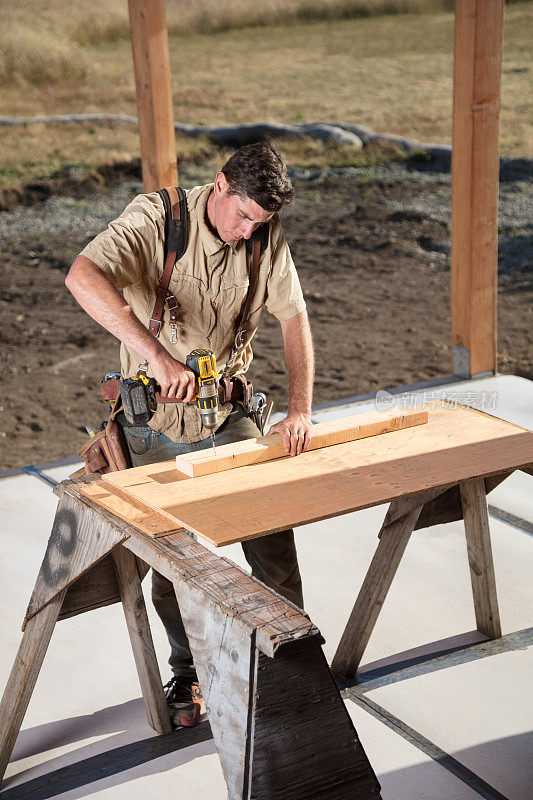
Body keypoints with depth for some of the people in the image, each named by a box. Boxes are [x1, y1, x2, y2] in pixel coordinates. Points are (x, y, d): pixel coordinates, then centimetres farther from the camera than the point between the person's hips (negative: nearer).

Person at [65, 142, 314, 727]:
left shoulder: (268, 238, -6)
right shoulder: (156, 218, -20)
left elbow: (294, 319, -1)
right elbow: (83, 277, -36)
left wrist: (299, 409, -15)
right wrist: (158, 355, -47)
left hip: (229, 415, 3)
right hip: (155, 422, -3)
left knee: (273, 534, -3)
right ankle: (188, 669, 30)